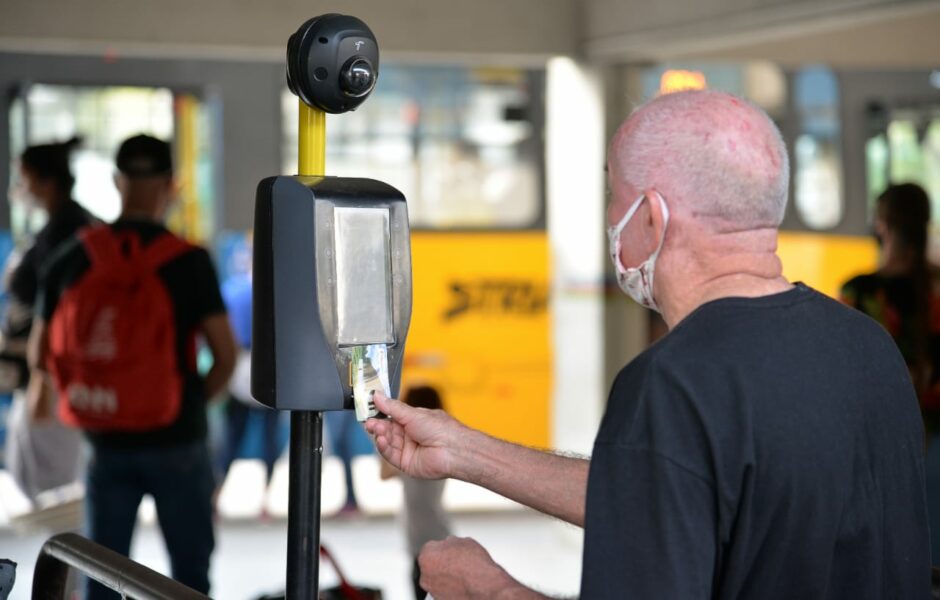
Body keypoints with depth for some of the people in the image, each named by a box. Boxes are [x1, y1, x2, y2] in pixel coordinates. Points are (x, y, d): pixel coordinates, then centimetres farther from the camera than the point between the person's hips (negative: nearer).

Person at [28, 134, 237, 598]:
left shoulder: (70, 260, -1)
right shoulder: (189, 260, -11)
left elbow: (40, 356, 5)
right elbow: (226, 355, -12)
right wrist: (193, 401, 6)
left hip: (106, 442, 3)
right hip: (177, 440, -2)